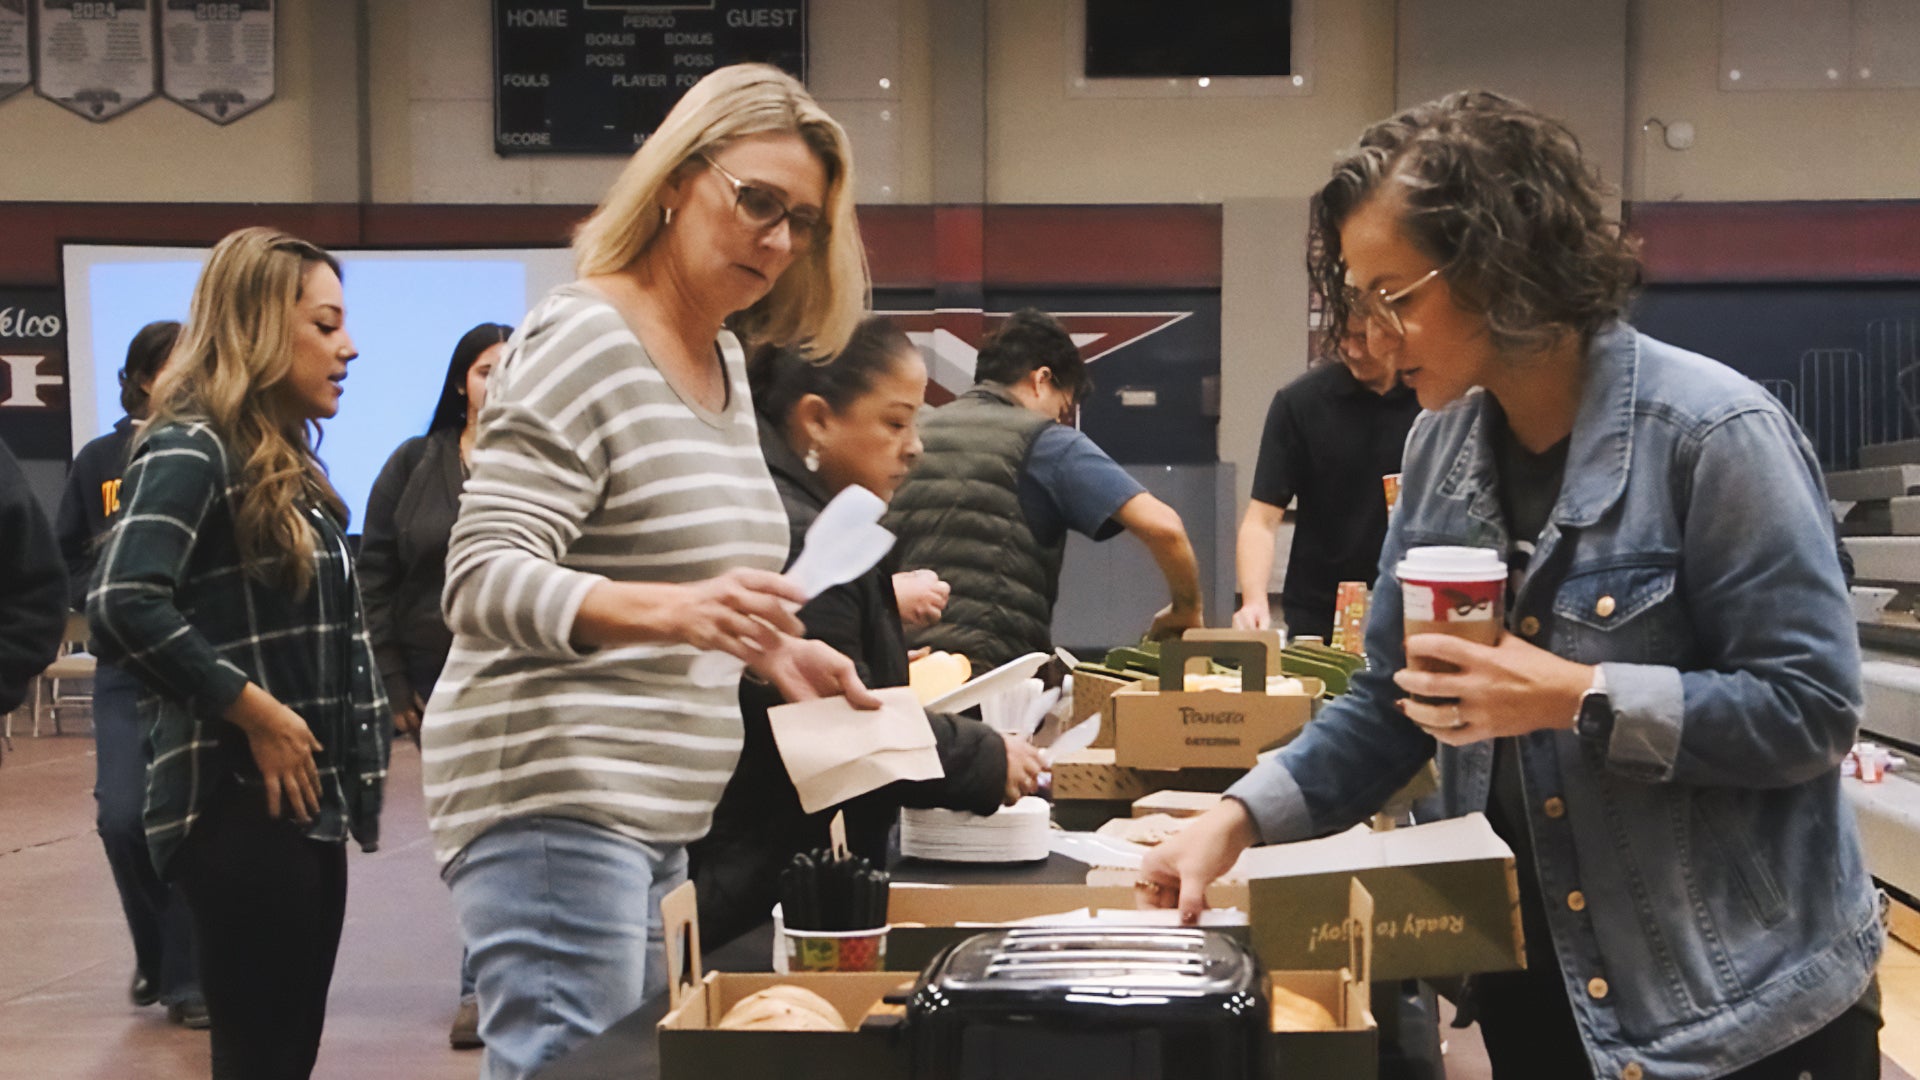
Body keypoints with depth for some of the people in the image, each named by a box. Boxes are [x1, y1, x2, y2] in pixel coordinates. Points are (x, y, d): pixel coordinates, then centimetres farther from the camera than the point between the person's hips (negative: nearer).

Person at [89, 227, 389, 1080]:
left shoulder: (281, 461, 16)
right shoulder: (192, 449, -12)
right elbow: (125, 604, -26)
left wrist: (346, 781, 14)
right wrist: (253, 710, -20)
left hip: (305, 803, 9)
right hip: (239, 807, -9)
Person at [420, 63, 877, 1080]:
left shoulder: (725, 361, 15)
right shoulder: (582, 340, -12)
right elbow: (483, 580, -20)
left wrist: (772, 649, 11)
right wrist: (666, 613, -35)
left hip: (667, 813, 9)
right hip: (556, 803, -9)